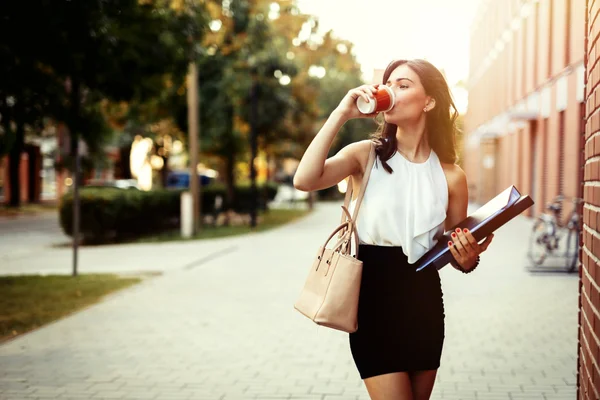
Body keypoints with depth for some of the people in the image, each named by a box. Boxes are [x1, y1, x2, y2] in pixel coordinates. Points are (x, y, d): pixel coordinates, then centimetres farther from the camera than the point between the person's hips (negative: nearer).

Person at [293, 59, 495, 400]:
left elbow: (456, 252, 9)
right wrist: (342, 114, -20)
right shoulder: (366, 155, -4)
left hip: (424, 301, 3)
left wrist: (468, 258, -15)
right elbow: (305, 180, -22)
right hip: (373, 298, -3)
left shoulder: (450, 175, 1)